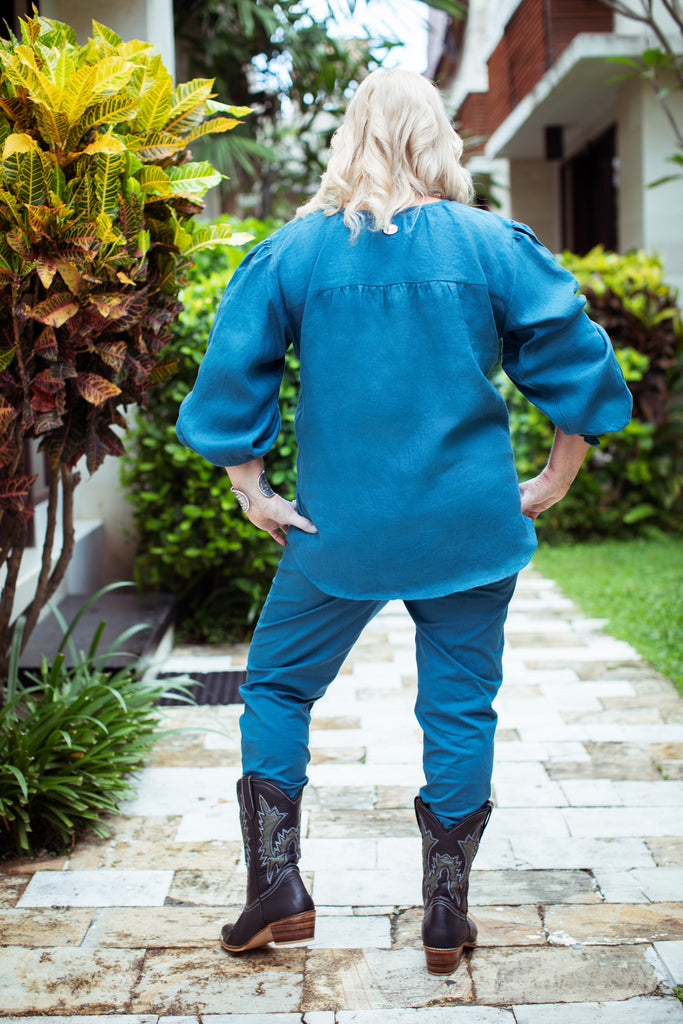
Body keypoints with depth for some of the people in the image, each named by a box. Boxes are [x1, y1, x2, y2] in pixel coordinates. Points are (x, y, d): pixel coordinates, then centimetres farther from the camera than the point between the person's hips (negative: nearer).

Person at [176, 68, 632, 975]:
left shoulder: (293, 252, -1)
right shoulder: (493, 246, -1)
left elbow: (229, 377, -3)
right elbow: (576, 360, -1)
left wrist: (253, 491, 4)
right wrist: (556, 477, 7)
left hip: (341, 527, 0)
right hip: (470, 526, 1)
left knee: (278, 686, 16)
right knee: (460, 706, 10)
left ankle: (276, 890, 13)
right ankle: (447, 917, 18)